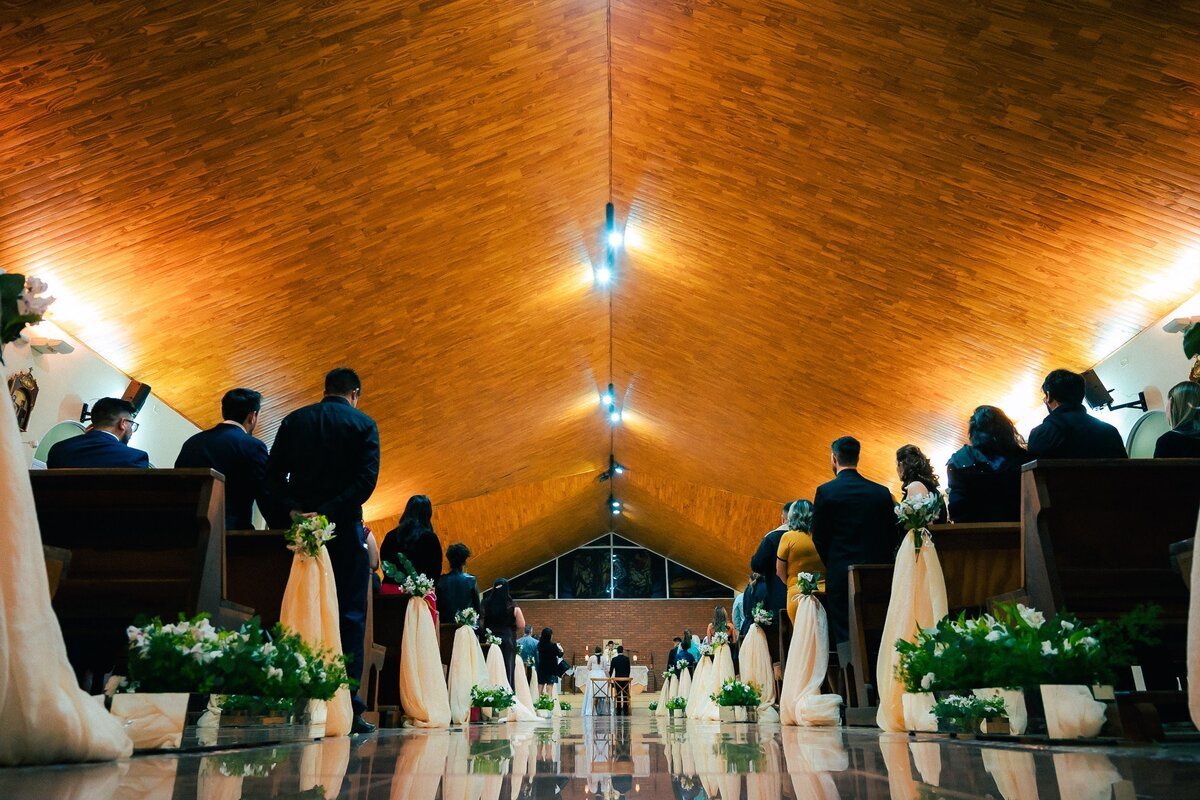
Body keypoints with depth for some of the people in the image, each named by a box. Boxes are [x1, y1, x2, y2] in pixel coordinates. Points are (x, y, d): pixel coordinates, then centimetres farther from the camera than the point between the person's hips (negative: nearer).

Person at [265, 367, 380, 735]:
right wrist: (328, 512, -14)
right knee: (350, 617, 1)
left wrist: (293, 510, -6)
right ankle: (348, 709, -2)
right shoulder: (363, 424, 1)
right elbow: (367, 478, -12)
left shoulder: (293, 420, 10)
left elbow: (272, 475, 2)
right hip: (344, 531, -3)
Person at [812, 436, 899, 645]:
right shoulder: (882, 492, 5)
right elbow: (894, 535, 8)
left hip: (840, 575, -4)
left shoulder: (825, 492, -6)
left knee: (844, 636, 1)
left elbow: (818, 537, -1)